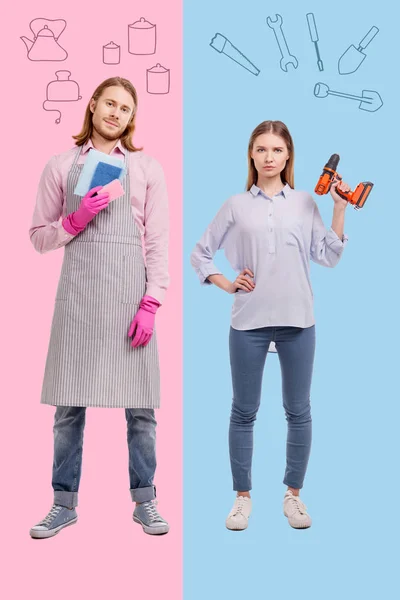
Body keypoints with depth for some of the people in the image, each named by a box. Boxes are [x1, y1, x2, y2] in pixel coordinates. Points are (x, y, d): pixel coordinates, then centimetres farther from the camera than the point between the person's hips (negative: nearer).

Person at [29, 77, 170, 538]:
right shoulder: (61, 166, 9)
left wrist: (151, 302, -6)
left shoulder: (147, 168, 8)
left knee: (141, 405, 3)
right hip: (78, 291, 0)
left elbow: (158, 242, 4)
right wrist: (76, 220, -9)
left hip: (130, 292, 0)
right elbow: (39, 237, 10)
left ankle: (144, 502, 17)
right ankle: (64, 503, 18)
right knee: (69, 404, 4)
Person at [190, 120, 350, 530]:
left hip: (298, 321, 1)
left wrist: (339, 209, -3)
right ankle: (243, 496, 20)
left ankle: (293, 494, 22)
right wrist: (226, 284, -1)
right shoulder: (236, 205, 4)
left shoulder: (305, 203, 7)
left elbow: (328, 257, 1)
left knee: (298, 412, 7)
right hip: (249, 321, -1)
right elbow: (200, 253, 10)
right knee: (244, 412, 7)